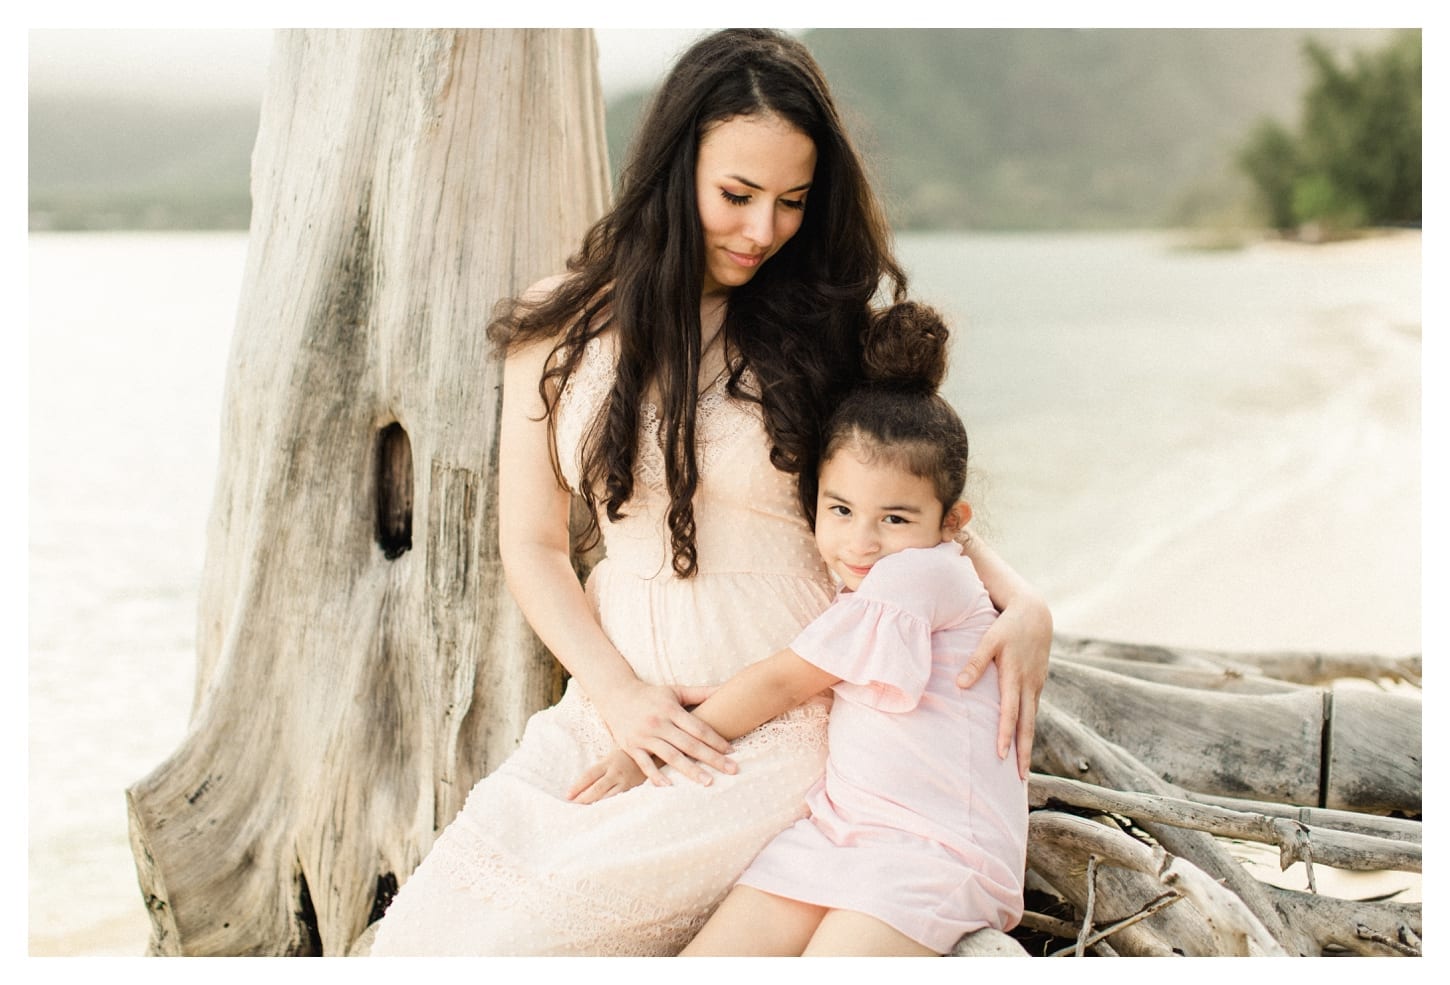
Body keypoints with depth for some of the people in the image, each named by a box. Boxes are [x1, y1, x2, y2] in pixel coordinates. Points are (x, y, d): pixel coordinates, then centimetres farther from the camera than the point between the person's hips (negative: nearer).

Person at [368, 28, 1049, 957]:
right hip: (622, 702, 3)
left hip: (783, 730, -3)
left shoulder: (821, 326, 1)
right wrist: (618, 692, -9)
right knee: (422, 932, -13)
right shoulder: (563, 330, 4)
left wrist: (1022, 601, -8)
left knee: (524, 936, -20)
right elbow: (533, 545, 6)